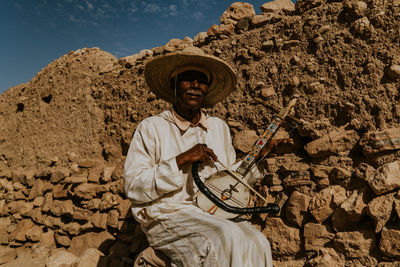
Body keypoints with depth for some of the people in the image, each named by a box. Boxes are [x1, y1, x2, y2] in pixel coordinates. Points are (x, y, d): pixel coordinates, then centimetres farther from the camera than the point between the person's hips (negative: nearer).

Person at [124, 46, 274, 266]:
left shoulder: (219, 127, 14)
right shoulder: (151, 128, -2)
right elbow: (133, 188, -9)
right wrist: (180, 161, -18)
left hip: (216, 213, 5)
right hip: (168, 214, -4)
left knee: (257, 244, -24)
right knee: (227, 240, -31)